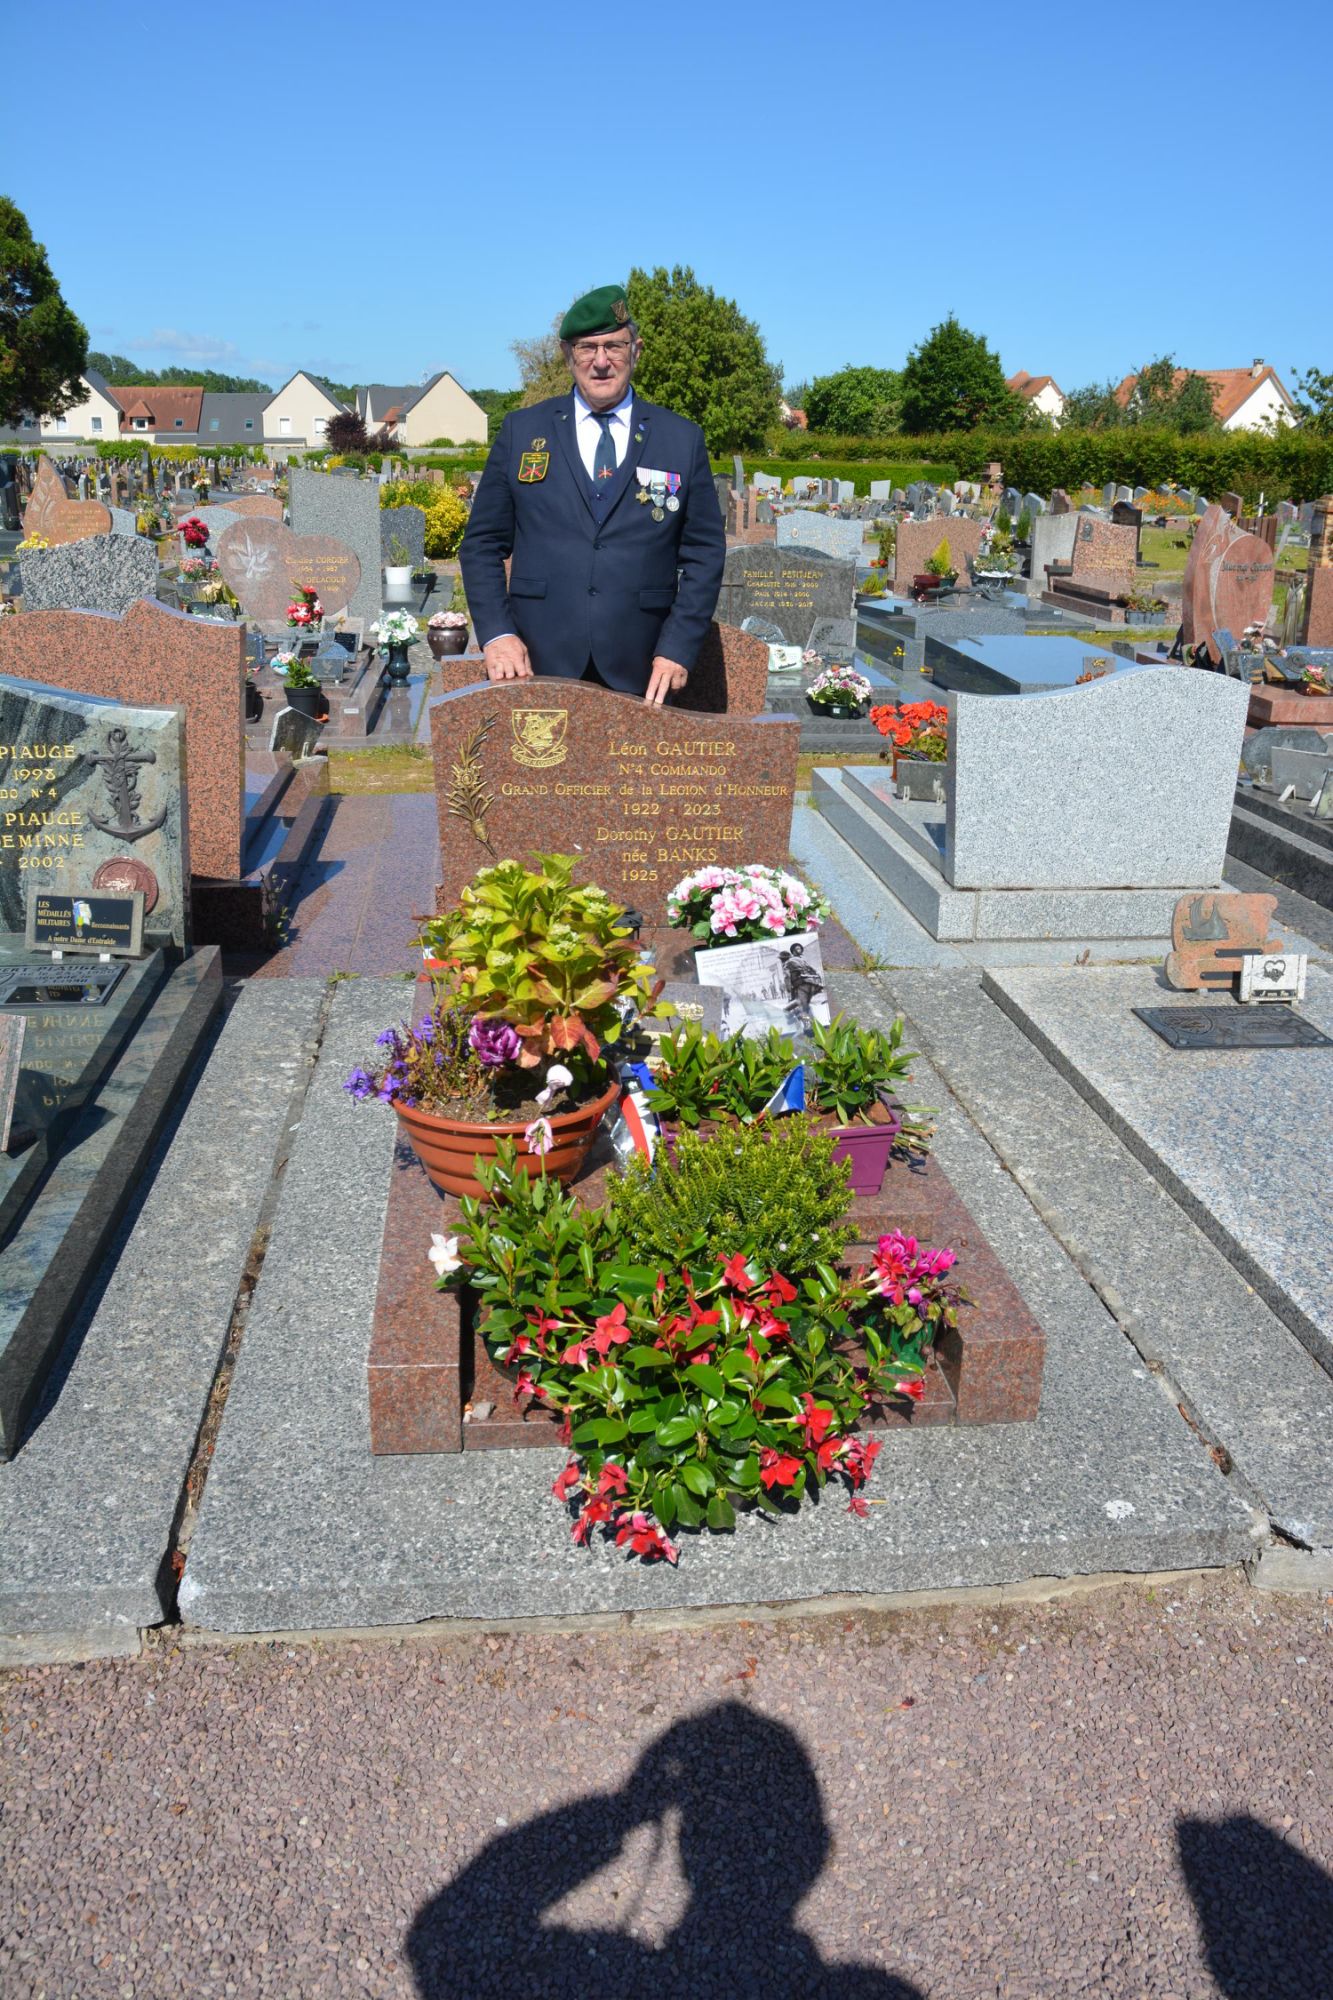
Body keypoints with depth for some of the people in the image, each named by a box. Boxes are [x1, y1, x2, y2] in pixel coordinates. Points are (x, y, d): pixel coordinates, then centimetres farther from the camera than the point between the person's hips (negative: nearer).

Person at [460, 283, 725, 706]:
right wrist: (496, 634, -6)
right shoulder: (520, 430, 9)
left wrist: (678, 649, -5)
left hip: (637, 674, 0)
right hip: (535, 666, 0)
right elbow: (483, 544, 9)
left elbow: (704, 553, 7)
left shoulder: (683, 440, 9)